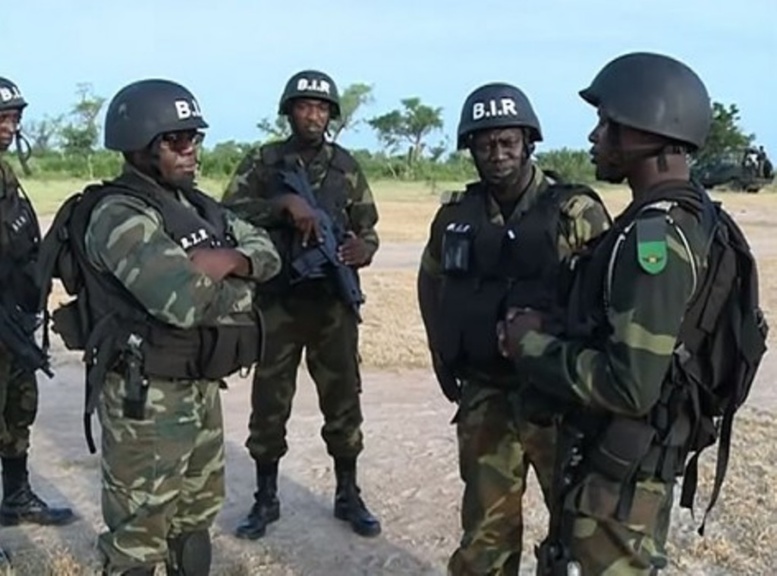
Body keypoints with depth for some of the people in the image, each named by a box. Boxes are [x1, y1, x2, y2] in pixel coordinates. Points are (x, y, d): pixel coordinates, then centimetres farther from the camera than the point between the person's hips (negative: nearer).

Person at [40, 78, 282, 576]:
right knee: (139, 533, 3)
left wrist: (225, 260, -11)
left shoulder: (194, 204, 9)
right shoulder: (117, 216, -19)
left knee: (198, 514, 22)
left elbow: (266, 251, 11)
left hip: (201, 385, 9)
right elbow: (183, 301, -32)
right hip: (147, 395, -9)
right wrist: (237, 291, -10)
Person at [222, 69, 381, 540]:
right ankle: (266, 499, 21)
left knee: (343, 400, 8)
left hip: (334, 303, 1)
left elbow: (367, 230, 9)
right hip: (277, 302, -1)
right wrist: (284, 204, -24)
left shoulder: (347, 166, 6)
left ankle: (348, 496, 23)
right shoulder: (262, 162, 1)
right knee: (269, 403, 6)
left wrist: (364, 248, -14)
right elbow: (229, 213, -12)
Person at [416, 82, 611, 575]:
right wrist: (441, 355, 13)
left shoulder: (576, 213, -11)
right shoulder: (456, 215, 3)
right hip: (483, 395, 4)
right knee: (486, 526, 13)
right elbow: (431, 280, 20)